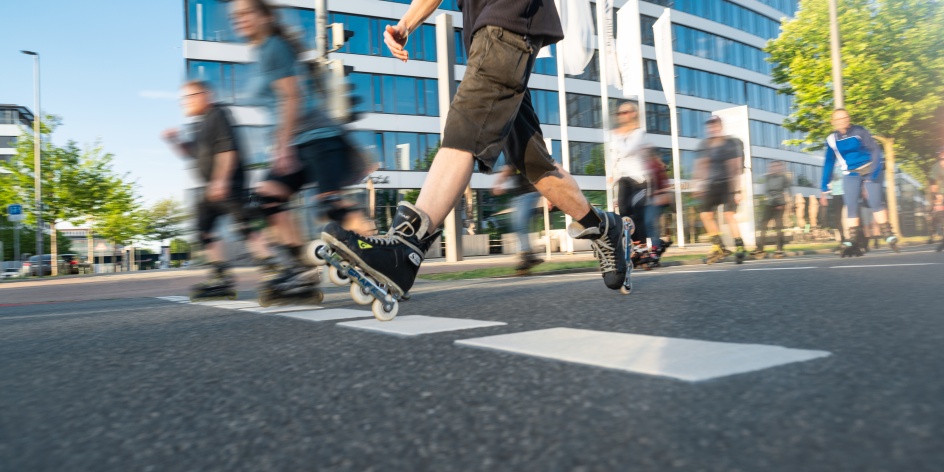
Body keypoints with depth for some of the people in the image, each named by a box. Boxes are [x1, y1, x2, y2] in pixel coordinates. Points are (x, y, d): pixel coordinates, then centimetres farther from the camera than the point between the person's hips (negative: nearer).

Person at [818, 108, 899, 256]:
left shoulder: (859, 131, -9)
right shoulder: (831, 139, -1)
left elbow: (875, 150, -9)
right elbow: (829, 164, 5)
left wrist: (874, 173, -21)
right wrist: (824, 188, 2)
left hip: (869, 169, -2)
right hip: (850, 175, 2)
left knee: (876, 202, -12)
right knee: (851, 207, -5)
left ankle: (889, 237, -4)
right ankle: (853, 243, -4)